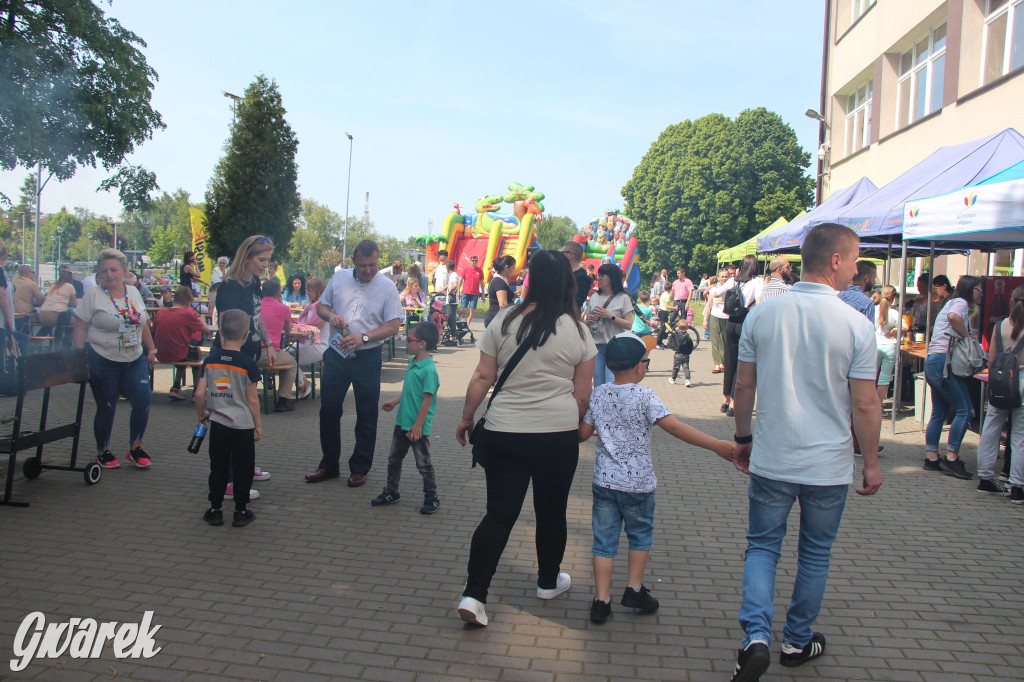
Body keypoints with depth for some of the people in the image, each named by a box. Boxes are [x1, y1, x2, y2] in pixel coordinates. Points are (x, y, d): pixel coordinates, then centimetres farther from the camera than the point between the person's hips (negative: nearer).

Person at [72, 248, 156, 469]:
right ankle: (103, 451, 23)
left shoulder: (134, 293, 8)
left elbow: (143, 324, 17)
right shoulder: (93, 296, -6)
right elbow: (80, 328, -6)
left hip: (135, 360, 4)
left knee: (143, 402, -3)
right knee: (107, 409, 4)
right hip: (103, 362, -4)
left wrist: (151, 349, 16)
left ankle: (135, 447, 16)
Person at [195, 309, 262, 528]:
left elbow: (199, 393, -2)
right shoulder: (247, 363, -11)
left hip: (218, 422, 3)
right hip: (243, 425, -3)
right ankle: (241, 511, 13)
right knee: (242, 468, 8)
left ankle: (215, 509, 19)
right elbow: (252, 400, -8)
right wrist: (258, 425, 3)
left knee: (218, 467, 14)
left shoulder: (210, 360, -2)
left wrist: (201, 414, 16)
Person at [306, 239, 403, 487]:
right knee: (328, 410, 9)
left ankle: (359, 468, 20)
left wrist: (363, 337, -22)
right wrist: (330, 315, -9)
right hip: (336, 354, 3)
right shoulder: (339, 278, 4)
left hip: (367, 357, -3)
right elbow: (321, 306, 14)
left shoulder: (387, 287, -6)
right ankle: (329, 464, 24)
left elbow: (393, 327, -10)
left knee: (366, 415, 5)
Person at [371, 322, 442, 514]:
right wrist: (394, 402, 23)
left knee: (423, 463, 4)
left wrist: (418, 426, -21)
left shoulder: (429, 370, -22)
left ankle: (431, 497, 19)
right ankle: (391, 492, 33)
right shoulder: (412, 363, 4)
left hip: (418, 427, -9)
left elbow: (427, 399, -21)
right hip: (402, 422, 9)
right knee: (394, 459, 18)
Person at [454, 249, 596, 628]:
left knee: (499, 513, 7)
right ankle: (548, 582, 35)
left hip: (503, 433, 1)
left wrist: (466, 418, 11)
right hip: (558, 435, 0)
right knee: (551, 511, 17)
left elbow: (482, 377, -1)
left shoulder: (504, 321, -4)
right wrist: (576, 426, 18)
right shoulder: (577, 331, -3)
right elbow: (582, 395, 1)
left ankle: (473, 594, 0)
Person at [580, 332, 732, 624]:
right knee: (641, 535, 20)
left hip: (604, 481, 3)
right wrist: (716, 445, -23)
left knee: (604, 540, 9)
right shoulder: (644, 396, -13)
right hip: (637, 483, -3)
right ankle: (634, 589, 24)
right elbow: (674, 426, -23)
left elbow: (583, 433, 4)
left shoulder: (597, 394, 0)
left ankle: (602, 600, 9)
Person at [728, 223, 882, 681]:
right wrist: (871, 463, 4)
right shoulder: (856, 325, -12)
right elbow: (865, 406, -10)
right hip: (828, 466, -1)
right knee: (815, 554, 18)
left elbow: (743, 387, 2)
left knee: (762, 546, 14)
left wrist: (742, 439, 15)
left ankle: (756, 636, -3)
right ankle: (798, 641, 31)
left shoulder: (762, 314, -5)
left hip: (771, 460, 1)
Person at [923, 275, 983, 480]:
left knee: (939, 412, 11)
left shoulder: (952, 303, 24)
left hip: (933, 363, 11)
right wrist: (968, 336, -16)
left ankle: (931, 457, 13)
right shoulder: (960, 302, -5)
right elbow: (953, 317, -28)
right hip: (944, 361, -11)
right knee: (965, 410, -10)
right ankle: (951, 458, -9)